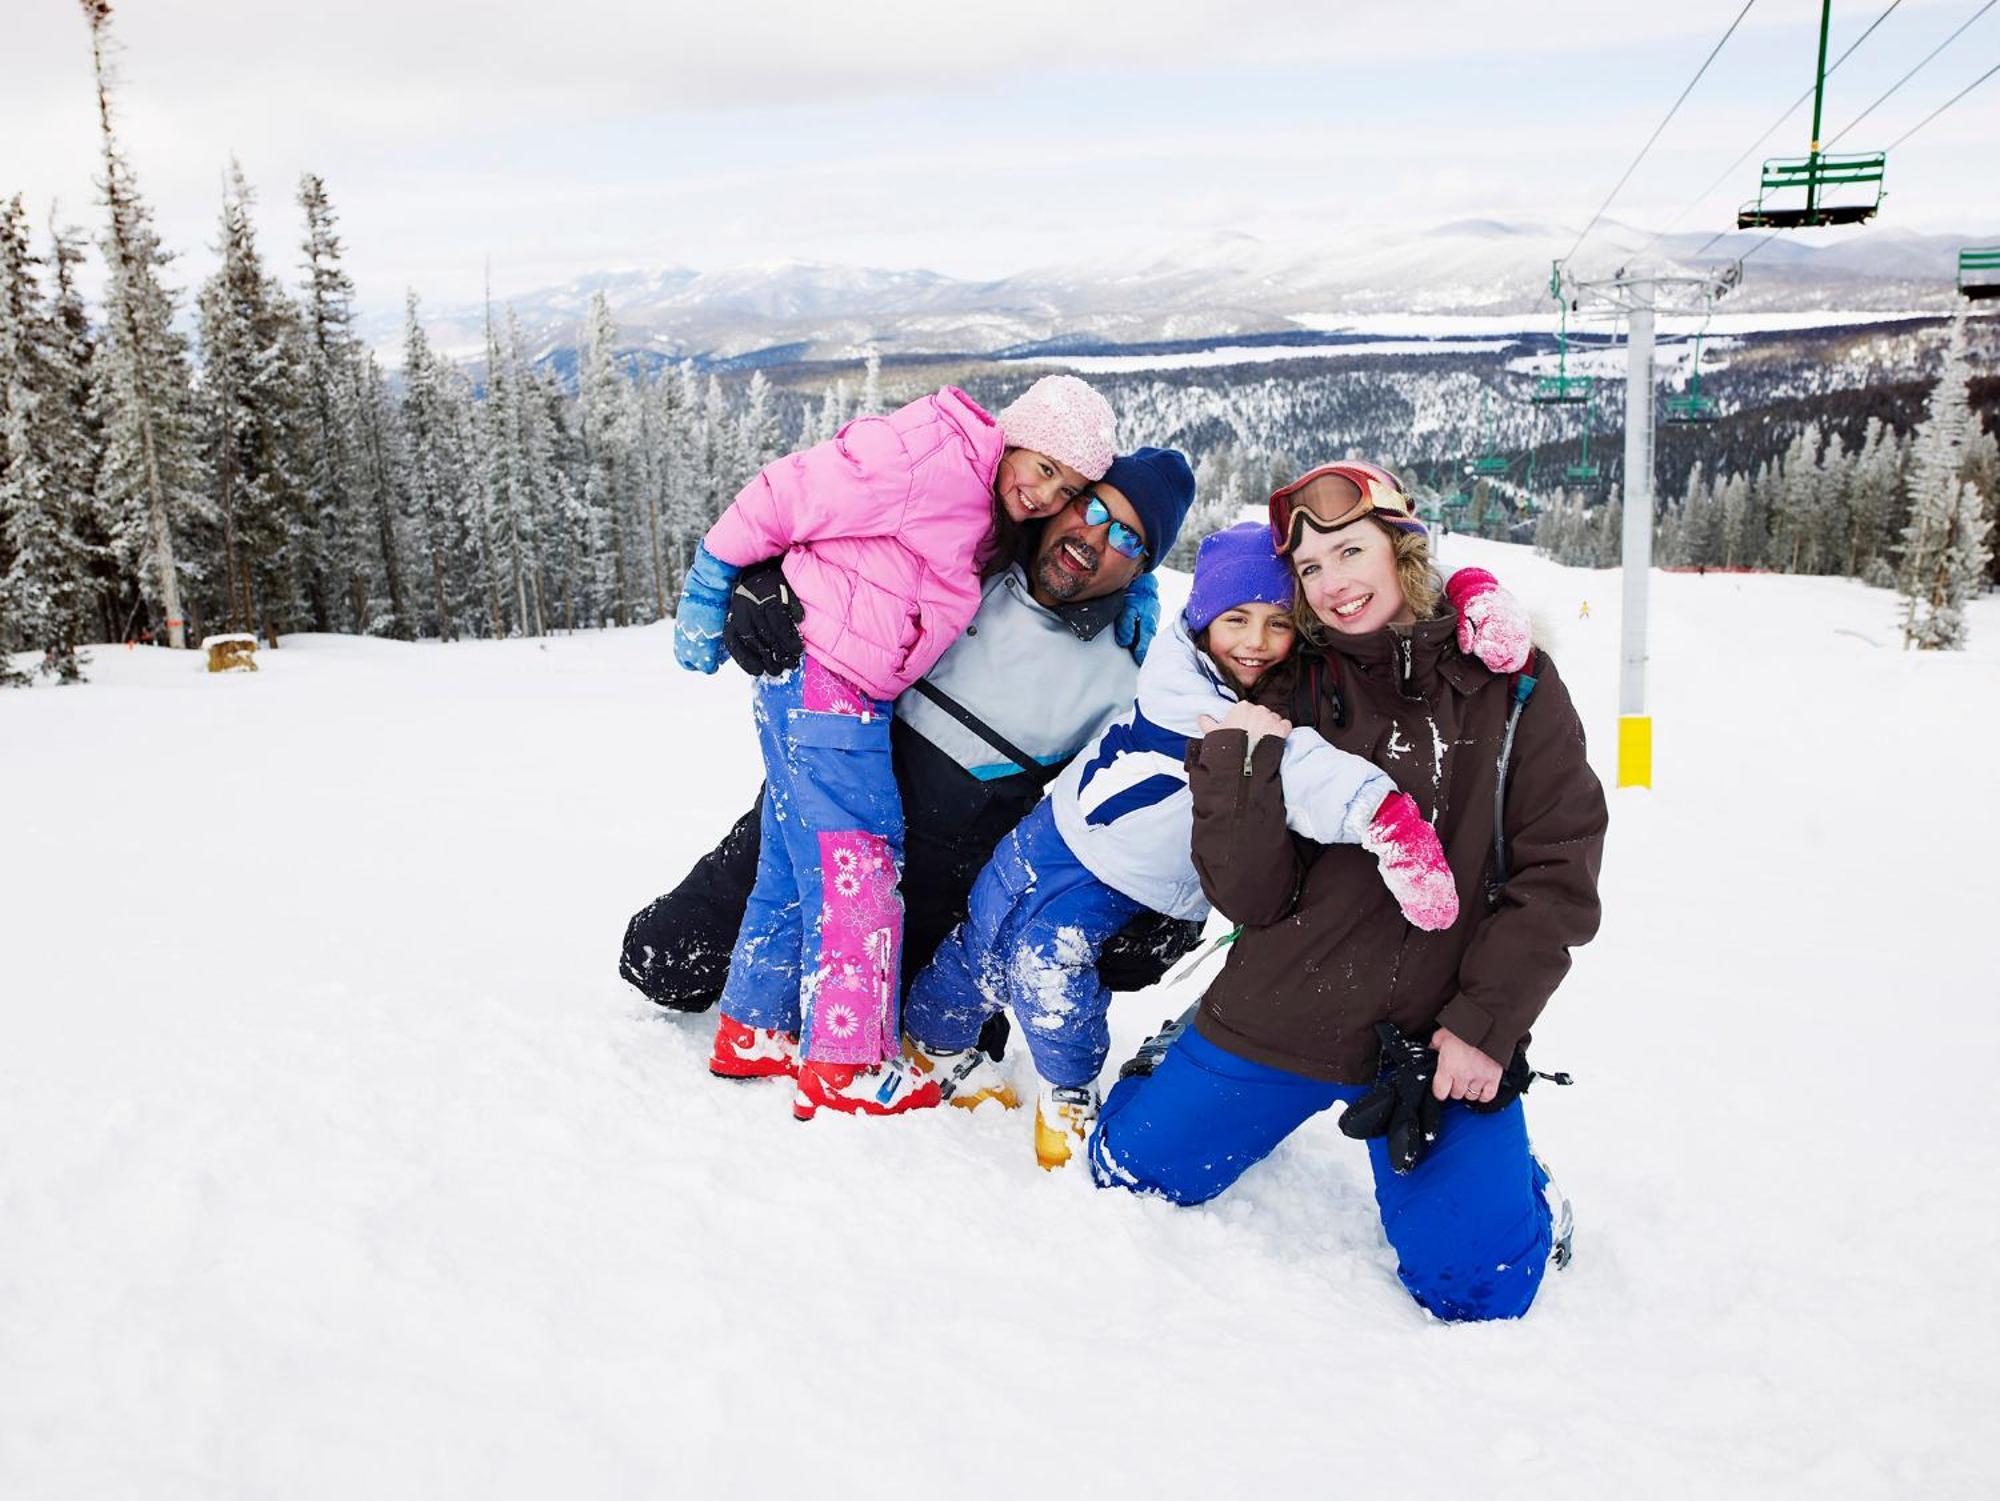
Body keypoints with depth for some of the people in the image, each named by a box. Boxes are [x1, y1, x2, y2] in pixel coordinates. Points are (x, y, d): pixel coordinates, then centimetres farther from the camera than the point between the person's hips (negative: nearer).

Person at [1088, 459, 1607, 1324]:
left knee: (1473, 1285, -10)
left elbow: (1559, 874, -5)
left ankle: (1512, 1178, 23)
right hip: (1281, 1016, 2)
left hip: (1441, 1034, -1)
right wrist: (1245, 765, -19)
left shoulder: (1508, 678, -3)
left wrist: (1485, 1025, -11)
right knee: (1130, 1171, 10)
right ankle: (1182, 1061, 40)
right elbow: (1251, 900, -6)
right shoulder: (1287, 690, -1)